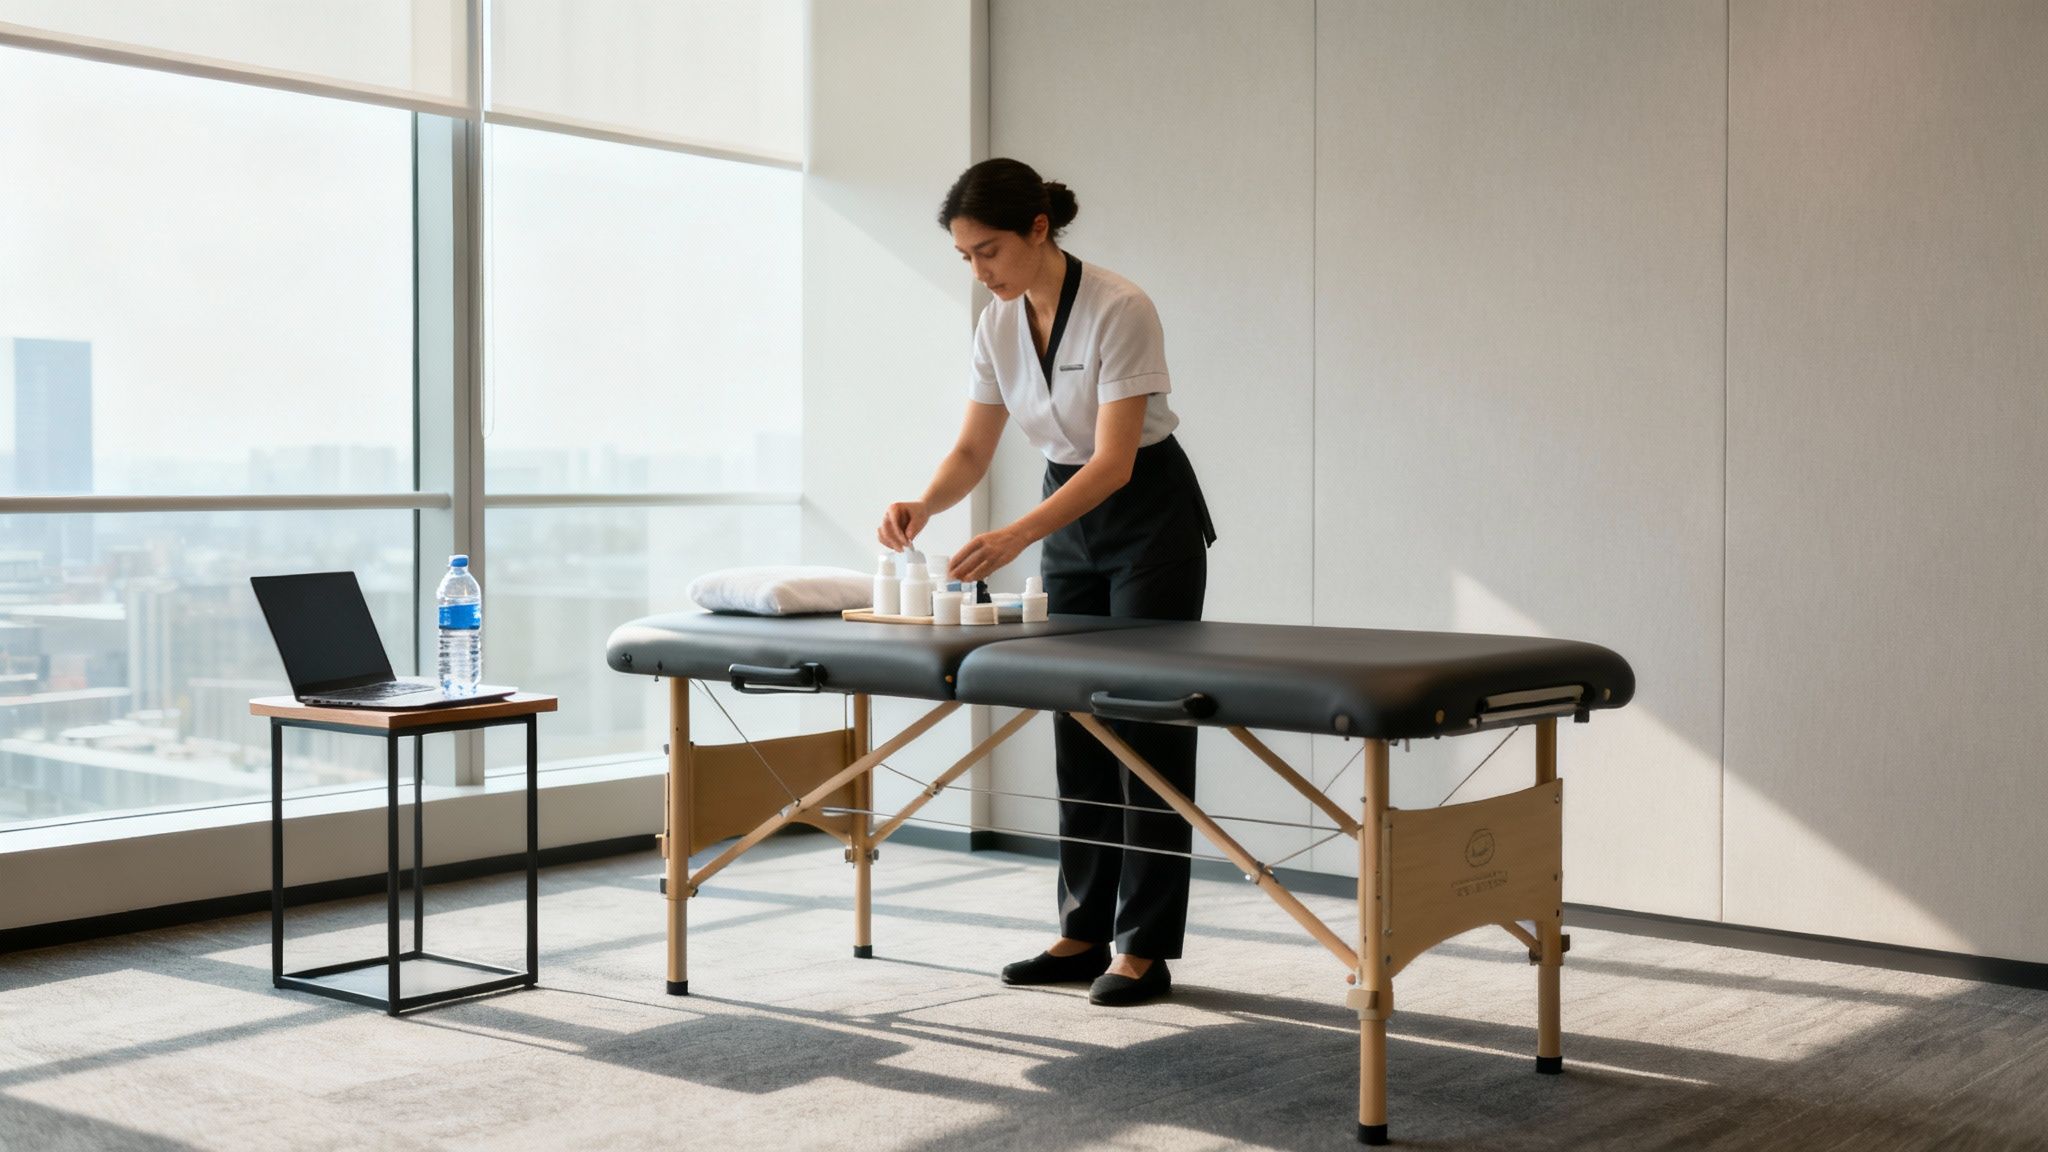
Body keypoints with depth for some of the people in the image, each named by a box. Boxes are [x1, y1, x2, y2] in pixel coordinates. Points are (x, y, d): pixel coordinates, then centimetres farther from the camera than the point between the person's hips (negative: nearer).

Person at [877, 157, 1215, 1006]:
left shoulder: (1120, 310, -24)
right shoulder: (998, 323, -3)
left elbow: (1114, 462, -29)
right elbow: (973, 450, 1)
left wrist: (1016, 537, -39)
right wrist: (923, 506, -20)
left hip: (1151, 520, -7)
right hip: (1072, 527, 7)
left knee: (1146, 728, -4)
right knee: (1077, 730, 9)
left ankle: (1144, 950, 2)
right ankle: (1083, 935, 17)